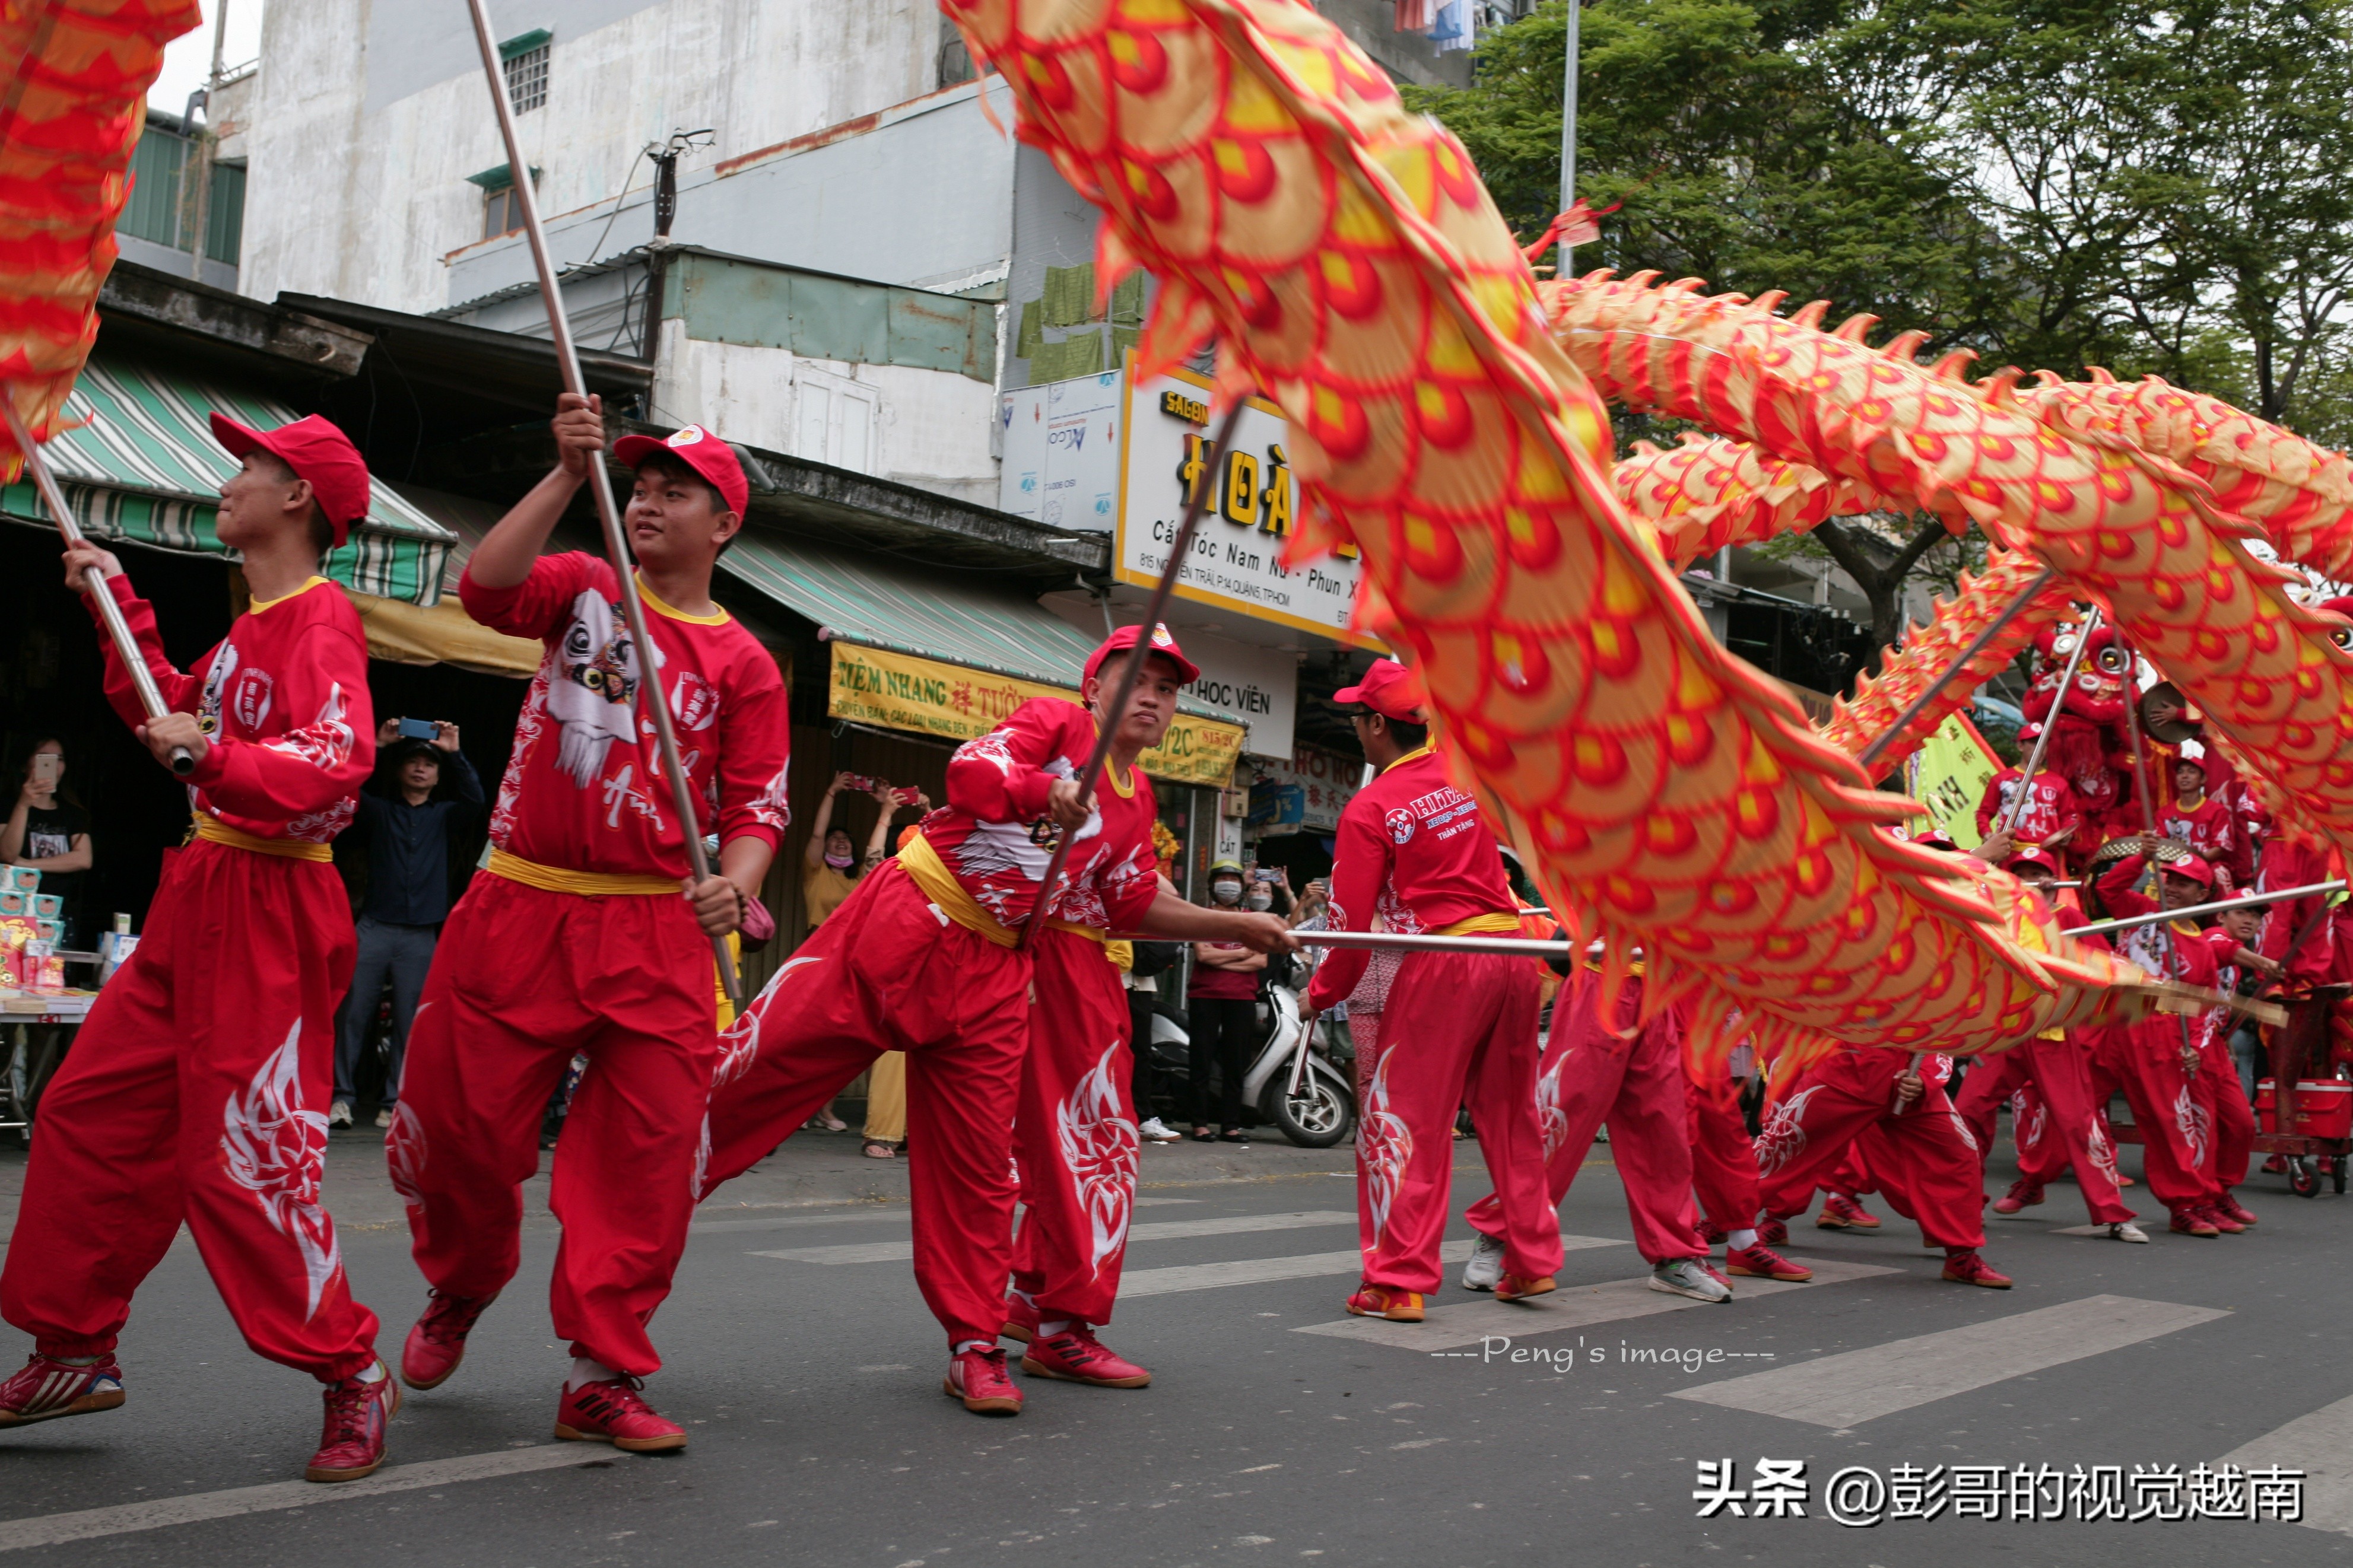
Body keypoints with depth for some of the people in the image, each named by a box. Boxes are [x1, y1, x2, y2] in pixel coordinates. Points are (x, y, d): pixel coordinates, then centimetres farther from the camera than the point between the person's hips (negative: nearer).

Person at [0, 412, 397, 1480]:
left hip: (266, 912, -10)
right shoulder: (252, 625, 17)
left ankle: (352, 1377, 4)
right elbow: (173, 713, 28)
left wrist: (213, 757, -39)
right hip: (195, 901, 10)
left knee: (243, 1159, -9)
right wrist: (121, 609, 23)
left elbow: (336, 763, -27)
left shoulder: (321, 619, -13)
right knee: (88, 1111, 14)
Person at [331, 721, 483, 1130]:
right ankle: (340, 1096, -2)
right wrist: (376, 746, -11)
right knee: (352, 1013, -7)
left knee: (409, 1024, 0)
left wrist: (454, 754, -12)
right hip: (375, 927, -1)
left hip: (421, 935, 1)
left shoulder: (446, 817, 16)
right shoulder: (378, 811, 14)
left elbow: (475, 799, -4)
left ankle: (394, 1102, 5)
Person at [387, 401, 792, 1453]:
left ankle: (603, 1377, 7)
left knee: (646, 1152, -6)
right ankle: (460, 1293, 39)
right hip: (517, 908, 1)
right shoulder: (584, 589, 9)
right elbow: (484, 585, -12)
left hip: (655, 931, -1)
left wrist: (734, 884, -19)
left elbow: (757, 805, 1)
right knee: (457, 1126, 8)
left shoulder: (743, 664, 6)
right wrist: (568, 475, -17)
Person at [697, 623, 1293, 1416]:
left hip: (990, 969, 5)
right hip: (906, 919, -5)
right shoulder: (1055, 720, -3)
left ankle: (975, 1347, 13)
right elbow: (969, 769, -20)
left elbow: (1138, 907, 22)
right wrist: (1051, 791, -37)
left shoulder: (1136, 803, 16)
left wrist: (1236, 926, 19)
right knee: (766, 1055, -9)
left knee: (977, 1164, 4)